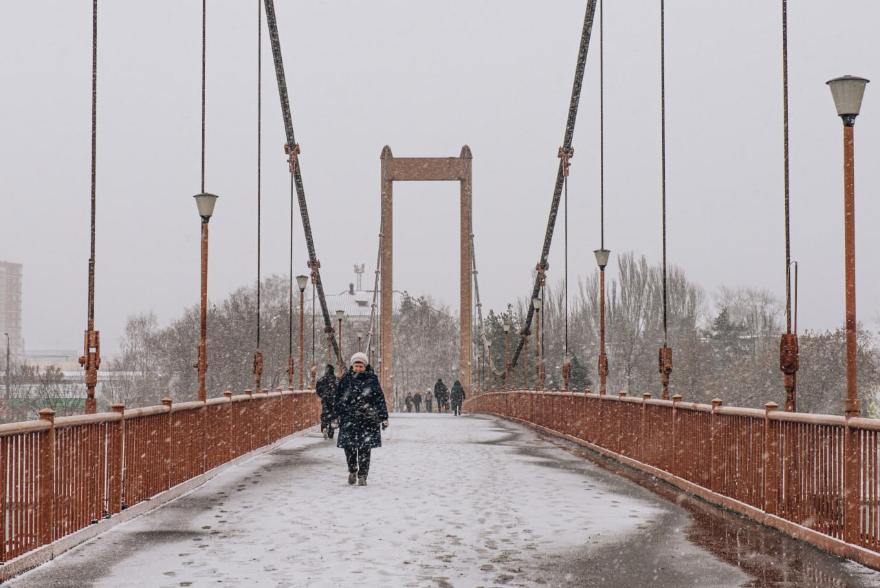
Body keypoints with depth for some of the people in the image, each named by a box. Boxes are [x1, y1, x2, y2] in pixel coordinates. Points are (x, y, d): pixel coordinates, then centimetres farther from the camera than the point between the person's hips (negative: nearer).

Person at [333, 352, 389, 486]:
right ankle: (352, 470, 22)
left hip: (368, 419, -1)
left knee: (365, 449, -2)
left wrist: (384, 417, 2)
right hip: (349, 419, 1)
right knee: (349, 446, -4)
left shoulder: (372, 379, 1)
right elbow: (338, 398, 11)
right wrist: (336, 415, 8)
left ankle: (362, 476, 9)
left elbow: (380, 399, 4)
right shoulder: (346, 379, 5)